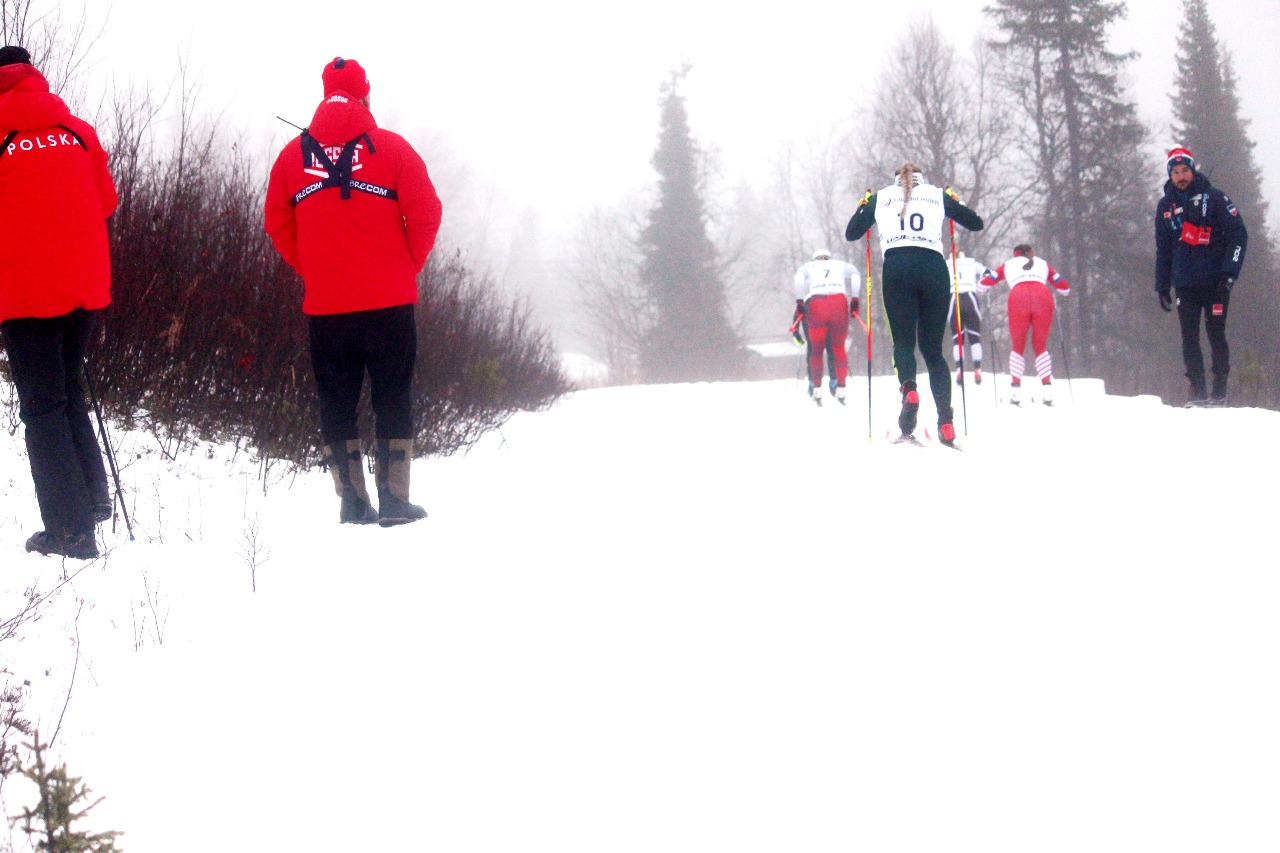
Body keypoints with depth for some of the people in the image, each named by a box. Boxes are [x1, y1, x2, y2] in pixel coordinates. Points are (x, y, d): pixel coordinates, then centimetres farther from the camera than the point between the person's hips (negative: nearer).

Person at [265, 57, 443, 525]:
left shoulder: (294, 154, 3)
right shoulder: (391, 147, -4)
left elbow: (277, 223, 7)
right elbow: (425, 213, -6)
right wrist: (408, 265, 8)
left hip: (325, 305, 2)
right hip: (388, 300, -2)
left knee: (336, 402, 10)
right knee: (393, 399, 6)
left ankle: (352, 500, 8)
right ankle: (394, 499, 3)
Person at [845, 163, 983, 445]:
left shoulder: (880, 197, 19)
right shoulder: (937, 195, 19)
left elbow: (851, 233, 21)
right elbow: (976, 223, 22)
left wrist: (864, 205, 38)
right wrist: (954, 203, 39)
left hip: (897, 268, -1)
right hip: (934, 268, 1)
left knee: (903, 341, 2)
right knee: (933, 349, 7)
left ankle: (909, 390, -33)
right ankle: (946, 420, -12)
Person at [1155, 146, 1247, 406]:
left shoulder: (1213, 198, -2)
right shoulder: (1165, 206, 10)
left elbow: (1238, 235, -4)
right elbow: (1162, 249, 17)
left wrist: (1229, 273, -13)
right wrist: (1162, 285, 13)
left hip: (1215, 282, -3)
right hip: (1185, 284, 3)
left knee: (1216, 335, -2)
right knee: (1189, 337, -1)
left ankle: (1220, 391, 3)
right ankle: (1197, 391, 2)